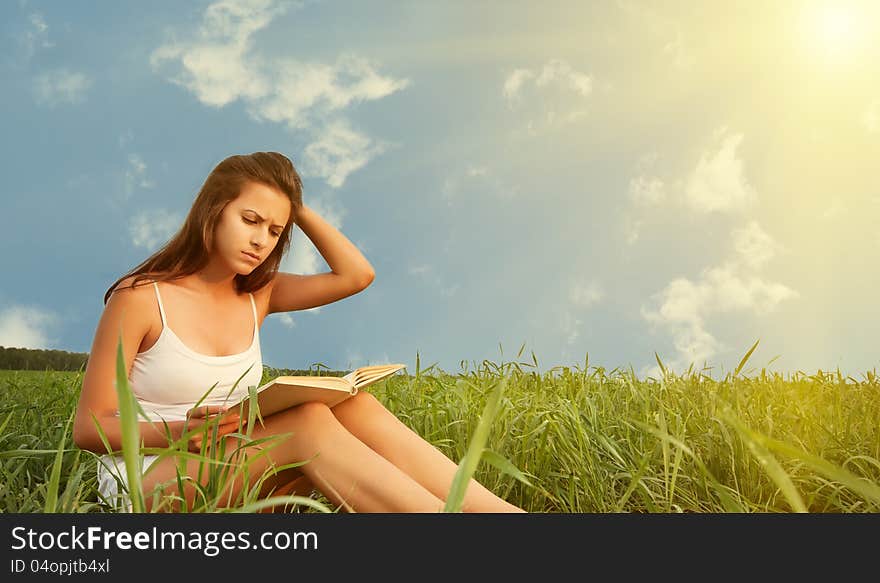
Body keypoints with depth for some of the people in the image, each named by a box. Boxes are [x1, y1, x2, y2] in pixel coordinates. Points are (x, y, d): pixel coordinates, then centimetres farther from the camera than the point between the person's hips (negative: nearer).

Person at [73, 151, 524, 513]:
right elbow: (89, 427, -7)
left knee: (353, 407, -24)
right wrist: (178, 431, -26)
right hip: (144, 483, -6)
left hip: (229, 470, 6)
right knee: (308, 422, -33)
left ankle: (501, 515, -35)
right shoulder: (140, 297, -8)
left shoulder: (257, 296, 9)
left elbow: (357, 274, 1)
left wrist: (296, 209, 3)